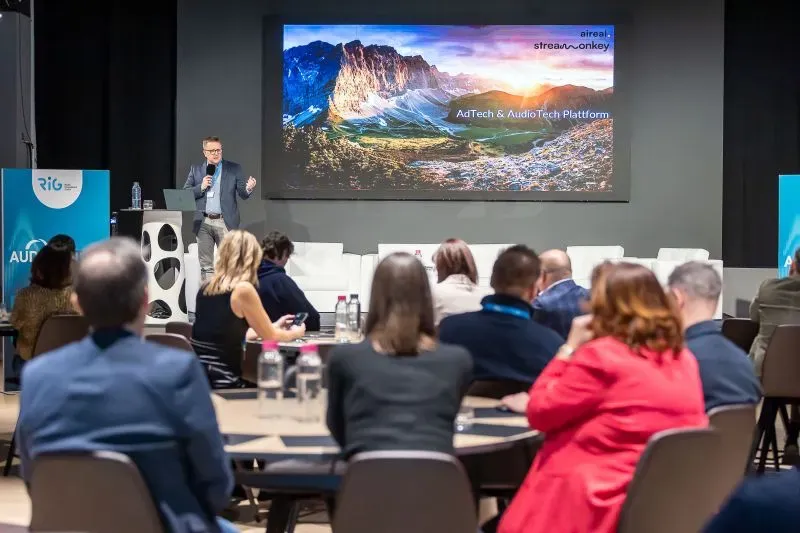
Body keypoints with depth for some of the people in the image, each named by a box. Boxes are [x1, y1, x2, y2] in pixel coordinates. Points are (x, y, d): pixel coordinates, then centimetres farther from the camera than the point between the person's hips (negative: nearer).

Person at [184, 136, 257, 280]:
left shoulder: (234, 169, 5)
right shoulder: (195, 169, 10)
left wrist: (248, 188, -21)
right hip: (203, 222, 2)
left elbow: (243, 194, 2)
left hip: (225, 222, -2)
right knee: (206, 264, 7)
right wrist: (201, 187, -9)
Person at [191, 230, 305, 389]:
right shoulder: (243, 289, -13)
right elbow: (270, 336, -1)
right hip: (219, 381, -7)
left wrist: (274, 327, 33)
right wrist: (294, 333, 20)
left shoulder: (207, 287, 10)